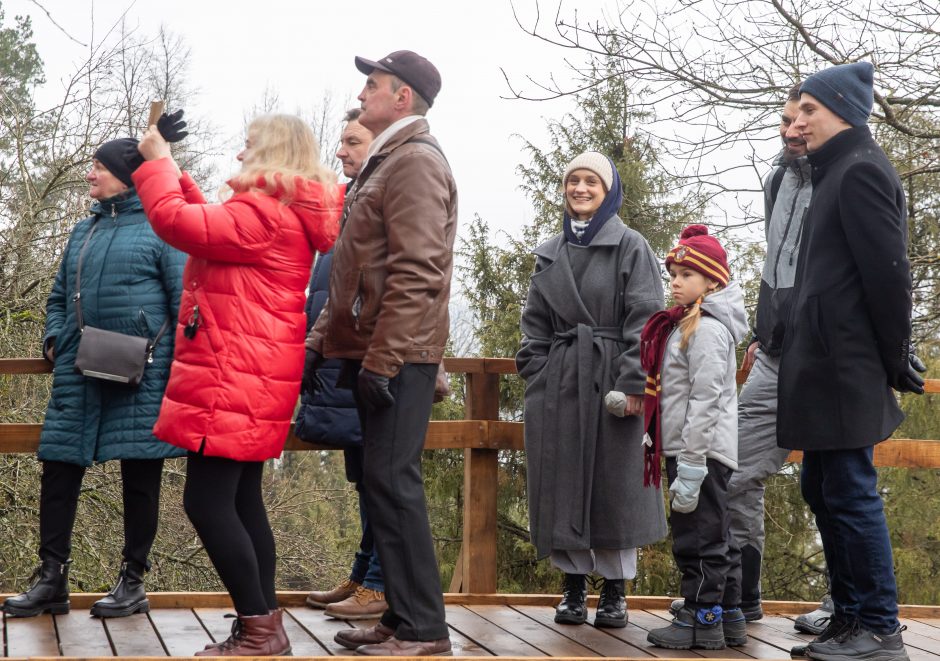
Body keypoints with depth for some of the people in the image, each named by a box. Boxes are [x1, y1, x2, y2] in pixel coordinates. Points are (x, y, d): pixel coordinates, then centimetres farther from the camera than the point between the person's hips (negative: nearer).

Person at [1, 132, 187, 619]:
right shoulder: (84, 231, 18)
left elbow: (185, 301, -7)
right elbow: (59, 297, 23)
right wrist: (53, 339, 5)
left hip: (141, 377, -6)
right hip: (78, 375, 6)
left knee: (140, 476, 2)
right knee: (58, 469, 2)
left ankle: (133, 582, 12)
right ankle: (51, 579, 10)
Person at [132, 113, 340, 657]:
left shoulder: (262, 211, -16)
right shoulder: (290, 216, 17)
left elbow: (177, 222, -21)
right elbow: (212, 227, 28)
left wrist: (156, 163, -6)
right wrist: (175, 173, 22)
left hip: (234, 381, -11)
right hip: (252, 380, 11)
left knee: (207, 500, -9)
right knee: (241, 499, 11)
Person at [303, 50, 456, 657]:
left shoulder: (415, 161, -10)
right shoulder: (385, 163, 21)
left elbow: (416, 273, -20)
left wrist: (380, 359, -22)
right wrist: (321, 340, 18)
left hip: (397, 356, -10)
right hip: (372, 351, 10)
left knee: (393, 482, -9)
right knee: (384, 482, 11)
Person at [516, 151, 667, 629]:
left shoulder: (630, 246, 1)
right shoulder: (550, 253, 14)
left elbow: (644, 319, -7)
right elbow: (535, 324, 15)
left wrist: (633, 384, -15)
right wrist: (535, 376, 3)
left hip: (610, 382, -4)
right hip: (557, 384, 4)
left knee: (614, 482, 0)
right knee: (563, 485, 4)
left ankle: (615, 590, 9)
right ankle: (573, 586, 14)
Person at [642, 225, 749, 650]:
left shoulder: (707, 329, -14)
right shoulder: (684, 324, 16)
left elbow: (705, 399, -20)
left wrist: (690, 466, -22)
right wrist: (667, 449, 20)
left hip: (702, 451, -10)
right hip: (686, 450, 10)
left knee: (698, 537, -3)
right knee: (714, 536, 15)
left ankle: (702, 621, 4)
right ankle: (728, 616, 23)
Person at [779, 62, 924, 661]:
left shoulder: (860, 170, -12)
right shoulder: (838, 171, 19)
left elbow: (888, 272, -17)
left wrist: (895, 362, -13)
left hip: (845, 365, -10)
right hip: (826, 365, 10)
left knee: (850, 493, -7)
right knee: (824, 491, 13)